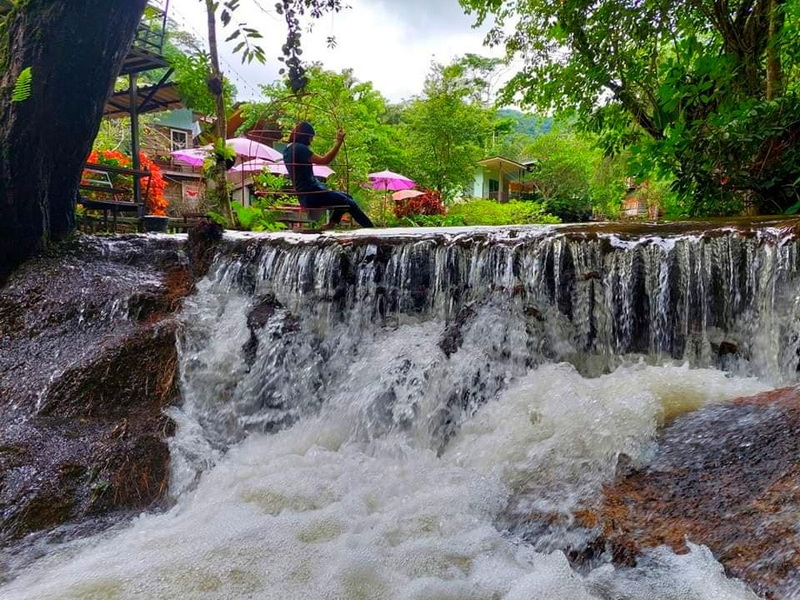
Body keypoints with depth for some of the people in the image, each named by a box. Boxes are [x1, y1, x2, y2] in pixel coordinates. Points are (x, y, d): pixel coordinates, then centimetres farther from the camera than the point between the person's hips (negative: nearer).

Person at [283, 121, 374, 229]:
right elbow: (324, 160, -24)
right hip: (312, 195, -10)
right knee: (349, 203, -5)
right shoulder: (299, 148, -16)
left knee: (346, 197, 20)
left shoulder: (289, 149, 14)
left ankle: (330, 225, 14)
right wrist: (338, 142, -22)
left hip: (306, 196, 10)